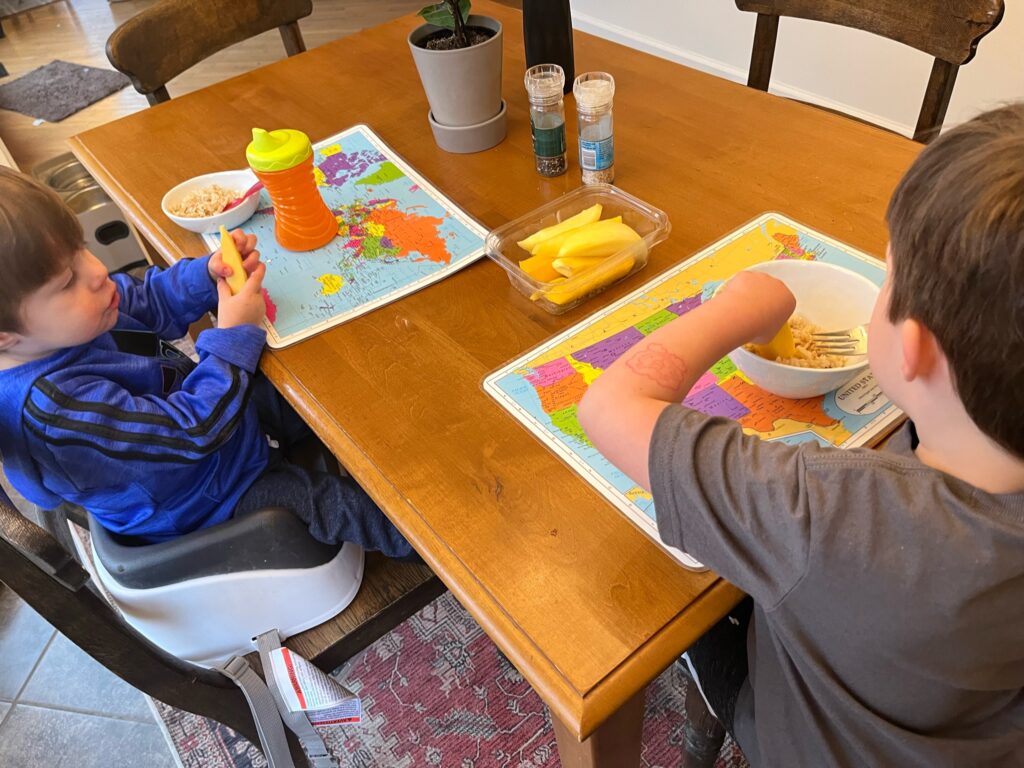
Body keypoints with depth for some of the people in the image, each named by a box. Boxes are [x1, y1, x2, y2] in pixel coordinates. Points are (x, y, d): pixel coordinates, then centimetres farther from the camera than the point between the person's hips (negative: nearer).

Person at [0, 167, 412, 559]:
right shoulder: (57, 408, -40)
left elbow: (150, 301, 2)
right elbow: (193, 430, -35)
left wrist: (210, 273, -18)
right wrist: (234, 337, -29)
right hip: (208, 500, -7)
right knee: (345, 503, -10)